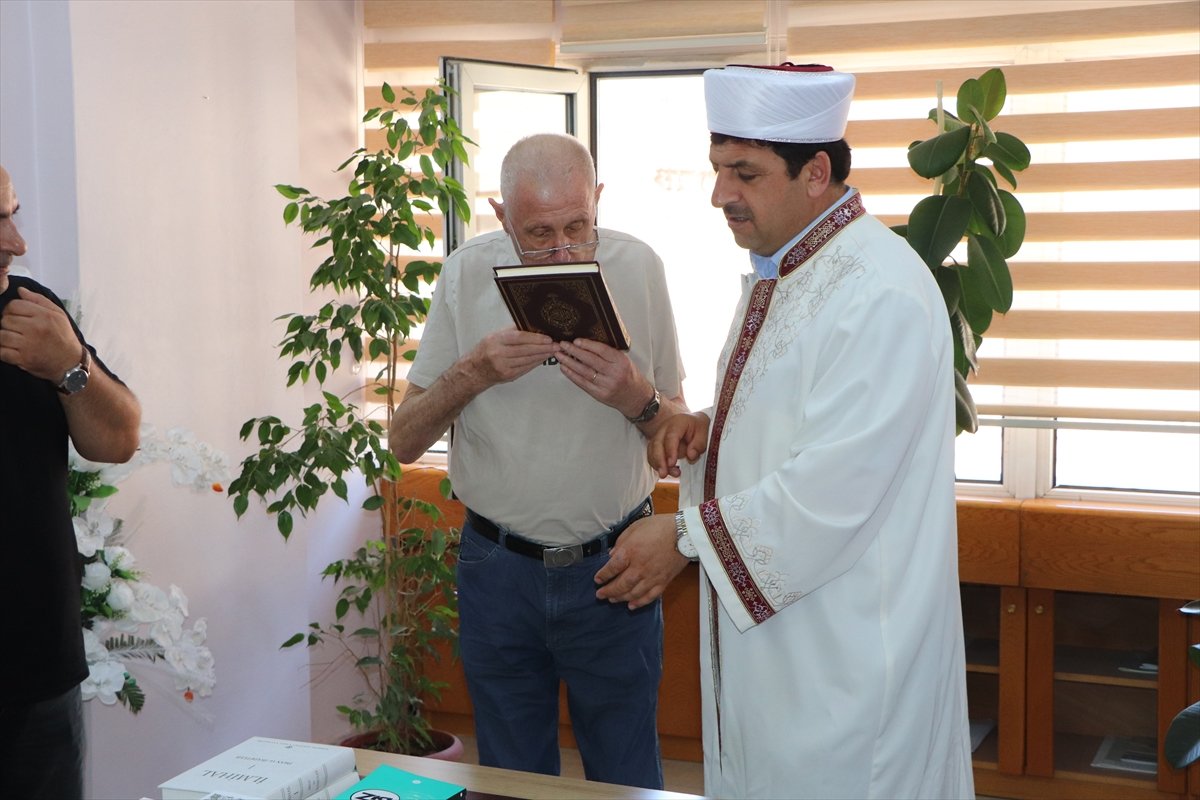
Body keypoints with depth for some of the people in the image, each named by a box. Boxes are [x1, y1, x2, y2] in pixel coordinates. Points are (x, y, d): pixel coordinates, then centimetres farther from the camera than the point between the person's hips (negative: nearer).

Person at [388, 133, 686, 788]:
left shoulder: (637, 267, -6)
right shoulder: (467, 274, -5)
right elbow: (403, 442, -3)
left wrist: (636, 398, -21)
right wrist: (472, 372, -19)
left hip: (612, 565, 0)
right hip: (498, 569, 1)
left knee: (626, 778, 12)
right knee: (512, 778, 16)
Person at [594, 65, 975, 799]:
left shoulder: (882, 296, -23)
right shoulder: (780, 269, 9)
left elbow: (832, 495, -26)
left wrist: (687, 533, -16)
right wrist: (707, 428, 1)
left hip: (843, 654, -9)